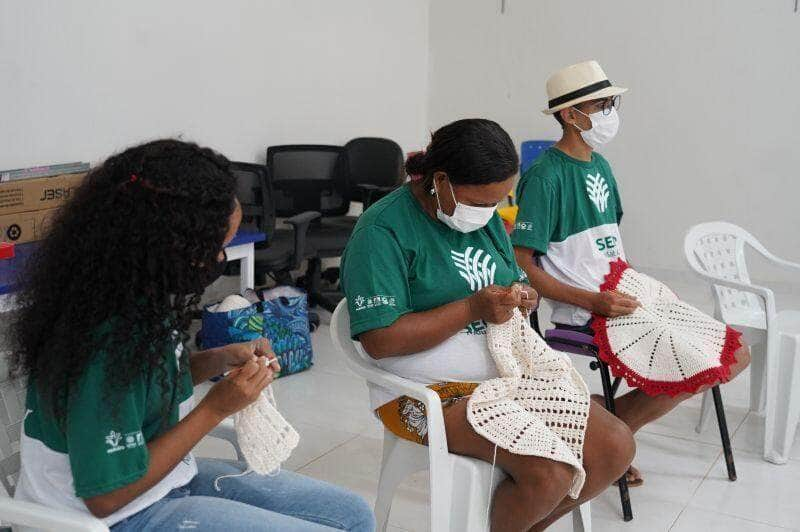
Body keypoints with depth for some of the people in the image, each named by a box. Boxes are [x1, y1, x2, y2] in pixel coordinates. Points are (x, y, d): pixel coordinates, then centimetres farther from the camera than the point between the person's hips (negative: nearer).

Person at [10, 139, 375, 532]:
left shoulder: (141, 293, -5)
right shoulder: (108, 344, -30)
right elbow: (107, 498, -23)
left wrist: (222, 359, -4)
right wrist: (216, 408, -21)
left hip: (170, 477, 8)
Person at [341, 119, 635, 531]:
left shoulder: (486, 216, 9)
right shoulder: (384, 230, -16)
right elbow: (380, 339, -22)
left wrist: (522, 297, -4)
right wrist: (472, 309, -23)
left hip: (508, 375, 8)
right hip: (431, 392, -8)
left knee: (616, 447, -3)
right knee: (550, 470, -27)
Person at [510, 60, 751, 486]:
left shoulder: (600, 166, 14)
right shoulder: (545, 175, -13)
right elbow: (521, 265, -16)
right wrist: (593, 301, -22)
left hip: (622, 298, 9)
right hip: (584, 314, -9)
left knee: (736, 354, 4)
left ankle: (610, 416, 7)